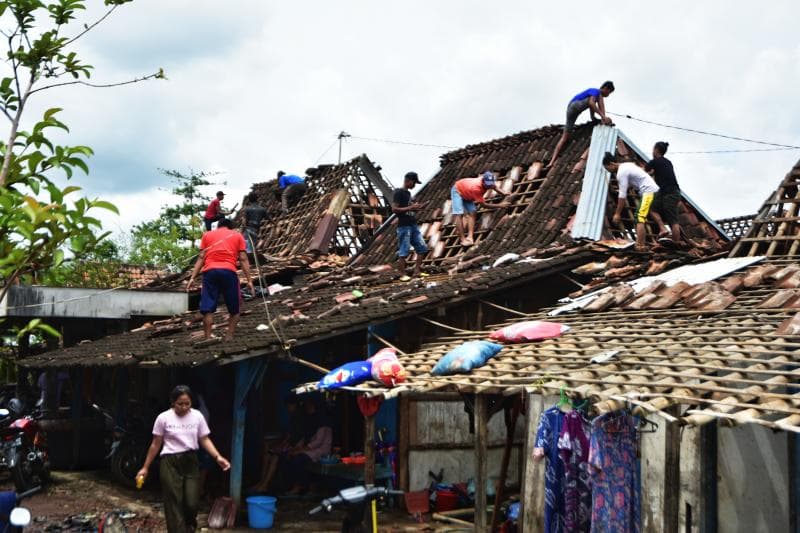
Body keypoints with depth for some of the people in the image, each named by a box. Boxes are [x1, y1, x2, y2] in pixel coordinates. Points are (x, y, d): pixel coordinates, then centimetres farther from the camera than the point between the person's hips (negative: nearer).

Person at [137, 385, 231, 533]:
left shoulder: (197, 416, 0)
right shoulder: (163, 418, -5)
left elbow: (205, 440, 4)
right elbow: (156, 445, 3)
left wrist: (218, 457, -10)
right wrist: (145, 467, 5)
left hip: (191, 462, 2)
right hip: (171, 464, -2)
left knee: (192, 504, -2)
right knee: (174, 505, -1)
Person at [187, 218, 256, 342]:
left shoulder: (207, 235, 22)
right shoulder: (237, 235, 19)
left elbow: (201, 257, 11)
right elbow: (243, 259, 9)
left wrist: (192, 278, 8)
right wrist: (249, 281, 7)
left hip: (210, 271, 1)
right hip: (228, 272, -1)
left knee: (208, 308, 0)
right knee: (234, 309, 11)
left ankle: (208, 338, -5)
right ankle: (229, 337, 6)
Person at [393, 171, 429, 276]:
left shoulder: (408, 193, 16)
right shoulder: (398, 192, -9)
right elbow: (394, 209, -16)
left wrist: (417, 207, 8)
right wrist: (410, 207, -19)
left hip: (413, 225, 8)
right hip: (404, 226, -8)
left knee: (422, 248, 5)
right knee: (403, 251, -4)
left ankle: (417, 271, 11)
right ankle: (403, 274, 2)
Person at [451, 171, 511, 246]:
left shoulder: (487, 181, -25)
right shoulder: (475, 188, -44)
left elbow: (495, 187, 2)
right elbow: (485, 205, -35)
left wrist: (504, 194, -10)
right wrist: (500, 205, -35)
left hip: (466, 192, 8)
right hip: (457, 191, -7)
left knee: (472, 213, -9)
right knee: (459, 214, -20)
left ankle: (470, 237, -17)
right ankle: (463, 240, -23)